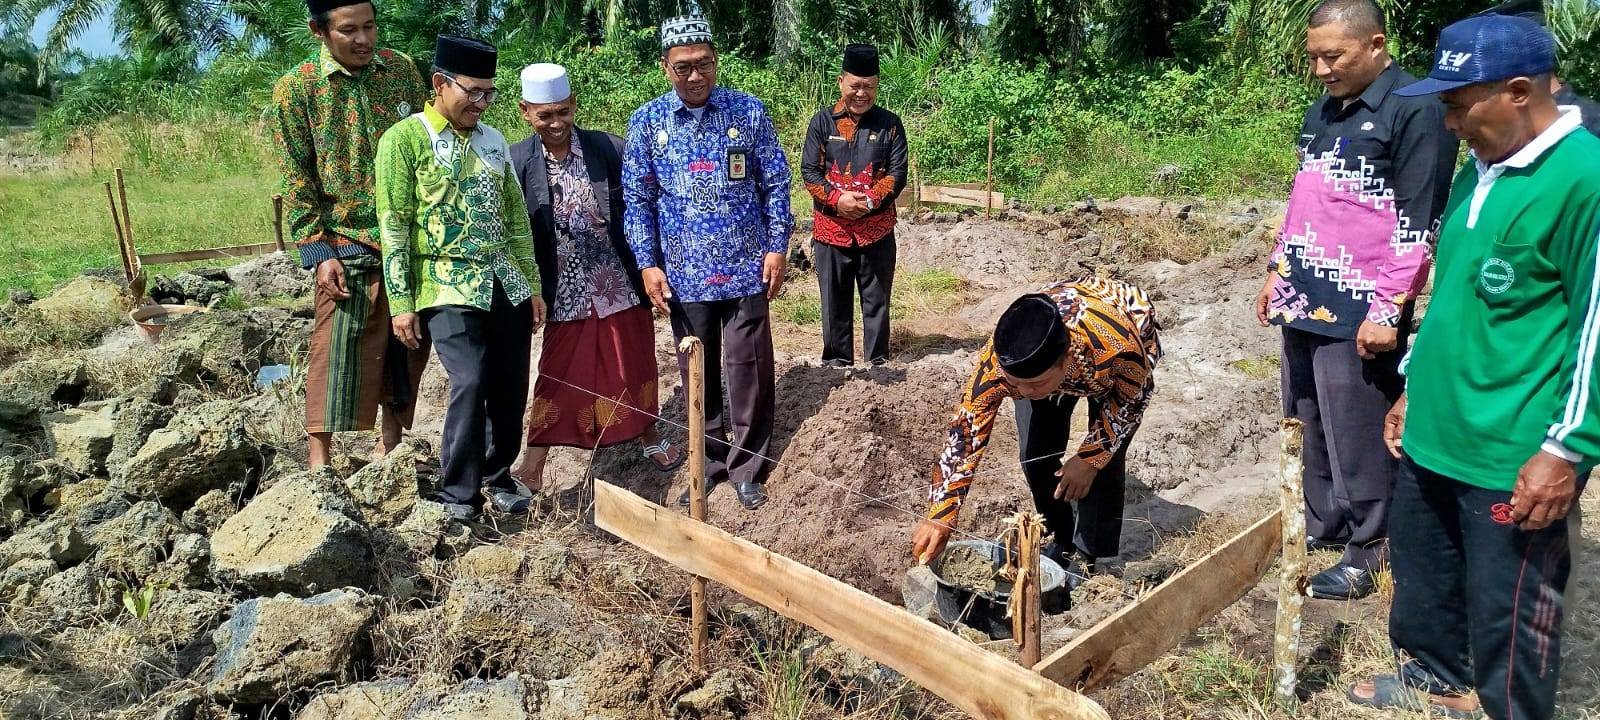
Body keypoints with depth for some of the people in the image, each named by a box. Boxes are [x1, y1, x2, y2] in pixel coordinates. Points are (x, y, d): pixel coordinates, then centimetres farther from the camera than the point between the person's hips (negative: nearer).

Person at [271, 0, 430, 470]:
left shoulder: (401, 69, 5)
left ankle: (391, 441, 27)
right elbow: (296, 180, -4)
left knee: (408, 348, 11)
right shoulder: (296, 88, -4)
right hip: (348, 247, -4)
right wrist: (318, 252, -11)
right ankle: (319, 463, 6)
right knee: (338, 352, -4)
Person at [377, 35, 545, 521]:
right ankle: (458, 494, 3)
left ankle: (498, 477, 26)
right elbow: (394, 226, -7)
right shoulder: (403, 139, -5)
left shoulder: (492, 140, 12)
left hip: (506, 286, 6)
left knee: (510, 388, 7)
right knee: (471, 386, -14)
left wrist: (533, 285, 12)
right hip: (448, 290, -5)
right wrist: (401, 303, -11)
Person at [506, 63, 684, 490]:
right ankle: (531, 469, 17)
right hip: (565, 294, 0)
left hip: (621, 286, 1)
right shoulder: (517, 162, -6)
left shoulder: (609, 149, -7)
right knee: (558, 379, 6)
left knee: (635, 367, 16)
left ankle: (649, 436, 38)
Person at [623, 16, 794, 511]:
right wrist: (648, 264, -2)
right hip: (684, 275, 1)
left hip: (745, 270, -1)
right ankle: (709, 463, 27)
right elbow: (637, 200, 4)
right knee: (697, 374, 12)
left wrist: (777, 249, -3)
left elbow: (775, 185, 3)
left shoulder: (749, 112, 0)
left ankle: (747, 468, 18)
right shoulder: (646, 122, 2)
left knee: (749, 371, 3)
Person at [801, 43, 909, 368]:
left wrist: (870, 201, -17)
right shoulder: (822, 121, 1)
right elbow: (809, 170, -2)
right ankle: (837, 362, 20)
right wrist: (837, 199, -18)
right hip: (831, 228, 0)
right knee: (835, 300, 8)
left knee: (877, 299, 7)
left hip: (877, 228, 0)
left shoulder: (889, 123, 2)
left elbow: (898, 172, -2)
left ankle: (878, 363, 18)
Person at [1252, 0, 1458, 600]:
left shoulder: (1415, 110, -10)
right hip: (1305, 303, 8)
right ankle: (1322, 524, 31)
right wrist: (1278, 272, 20)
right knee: (1309, 429, 15)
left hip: (1359, 313, -8)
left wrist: (1387, 310, -16)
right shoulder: (1322, 111, 14)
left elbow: (1417, 222, -14)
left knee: (1358, 439, 1)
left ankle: (1367, 551, 16)